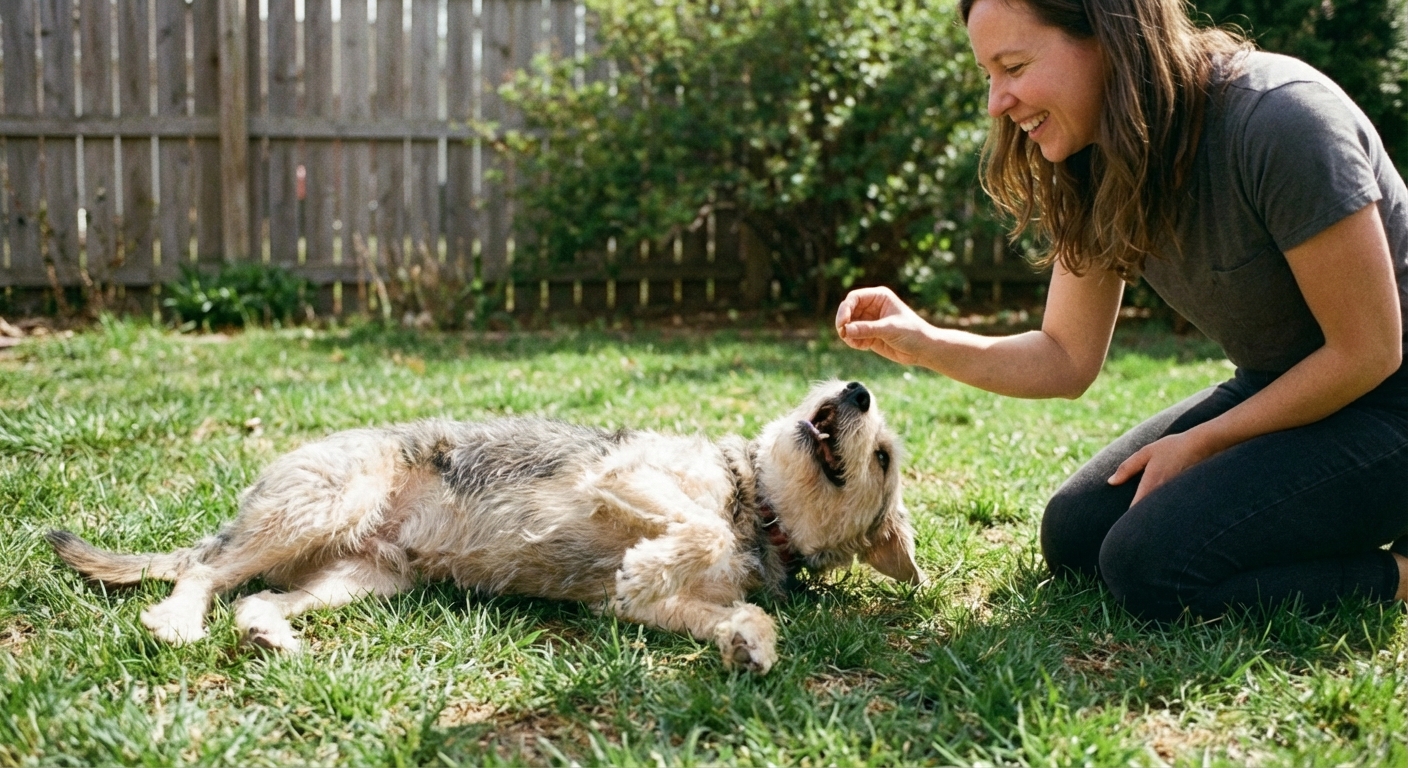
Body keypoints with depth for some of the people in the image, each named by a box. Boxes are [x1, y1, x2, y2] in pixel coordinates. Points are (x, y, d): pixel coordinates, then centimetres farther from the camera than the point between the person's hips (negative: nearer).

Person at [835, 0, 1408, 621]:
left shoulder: (1279, 118, -28)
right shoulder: (1097, 172, -5)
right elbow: (1067, 360, 0)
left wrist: (1200, 444, -14)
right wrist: (925, 343, -14)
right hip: (1271, 393, 8)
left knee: (1150, 563, -22)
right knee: (1075, 536, 6)